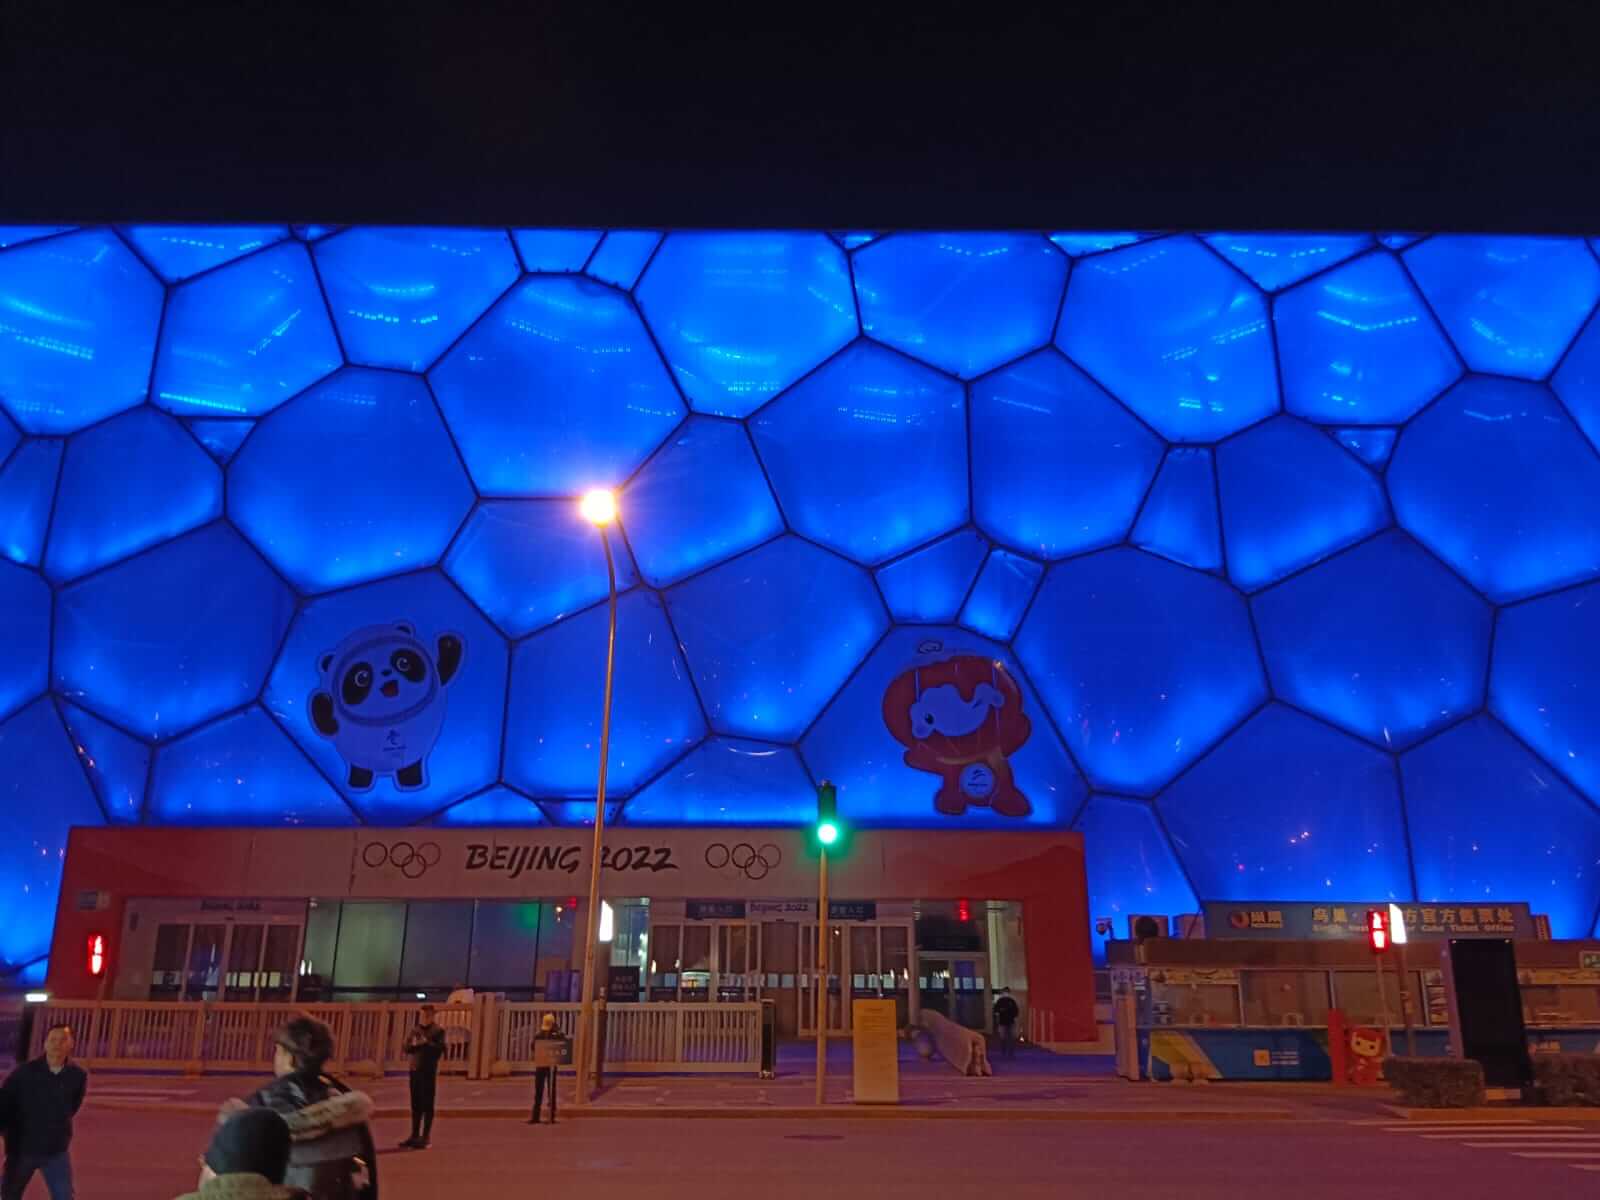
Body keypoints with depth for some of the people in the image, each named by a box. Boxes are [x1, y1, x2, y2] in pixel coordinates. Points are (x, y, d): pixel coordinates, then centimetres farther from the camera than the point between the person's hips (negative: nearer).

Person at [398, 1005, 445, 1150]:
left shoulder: (438, 1030, -3)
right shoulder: (415, 1029, 11)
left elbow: (440, 1049, -11)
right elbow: (407, 1048, 7)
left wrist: (427, 1043, -22)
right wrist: (413, 1045, -13)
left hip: (429, 1070, -5)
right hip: (415, 1069, 5)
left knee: (427, 1105, -4)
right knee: (415, 1104, 9)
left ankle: (425, 1138, -3)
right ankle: (415, 1136, 16)